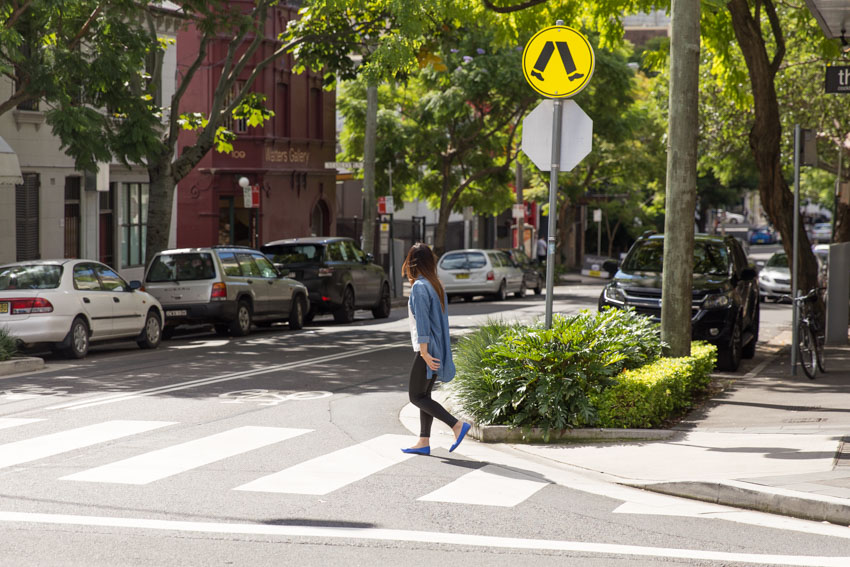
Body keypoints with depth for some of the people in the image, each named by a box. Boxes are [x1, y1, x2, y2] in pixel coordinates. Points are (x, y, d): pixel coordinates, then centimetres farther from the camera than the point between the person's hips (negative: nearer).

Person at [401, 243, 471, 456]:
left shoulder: (419, 287, -14)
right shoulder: (436, 285, 12)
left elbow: (422, 321, -19)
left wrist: (424, 352, -22)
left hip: (427, 350, -9)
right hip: (438, 350, 9)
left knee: (416, 396, -4)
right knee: (424, 395, 13)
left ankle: (457, 425, -13)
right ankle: (424, 442, 13)